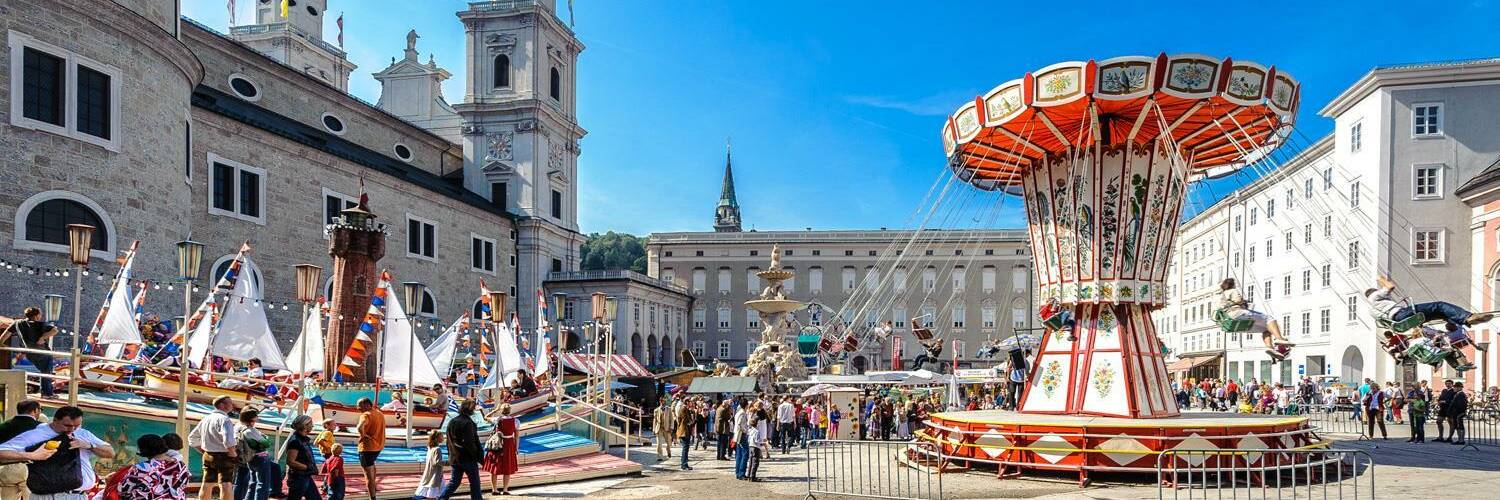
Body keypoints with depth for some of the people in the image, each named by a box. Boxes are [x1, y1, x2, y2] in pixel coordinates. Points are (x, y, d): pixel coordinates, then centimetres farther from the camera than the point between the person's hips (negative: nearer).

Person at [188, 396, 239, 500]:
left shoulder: (206, 419, 12)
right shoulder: (224, 419, -14)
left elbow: (192, 437, 22)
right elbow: (228, 441, -27)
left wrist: (203, 451, 21)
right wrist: (234, 455, -14)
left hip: (208, 456, 8)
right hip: (223, 456, -8)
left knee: (207, 485, 16)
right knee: (225, 485, -11)